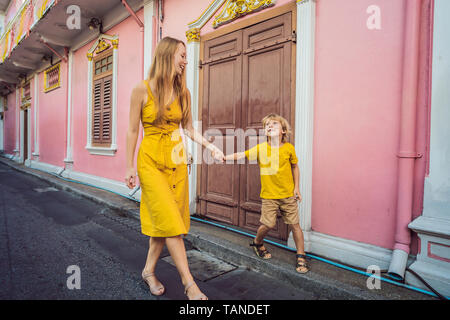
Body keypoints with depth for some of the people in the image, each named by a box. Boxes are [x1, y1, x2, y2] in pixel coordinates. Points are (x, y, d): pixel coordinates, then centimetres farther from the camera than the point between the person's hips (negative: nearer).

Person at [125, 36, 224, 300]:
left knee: (164, 221, 8)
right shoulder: (142, 90, -6)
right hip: (151, 161, -4)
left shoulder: (183, 93, 7)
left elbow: (189, 128, 11)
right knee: (169, 220, -7)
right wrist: (129, 167, -1)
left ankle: (149, 271, 28)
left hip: (177, 162, 5)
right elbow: (133, 131, -2)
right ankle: (189, 282, 3)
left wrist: (210, 146, -5)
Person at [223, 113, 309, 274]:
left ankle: (301, 257, 22)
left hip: (288, 194, 1)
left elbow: (295, 167, 10)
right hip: (269, 195, -1)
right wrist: (222, 157, -19)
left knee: (294, 224, 4)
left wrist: (296, 187, 6)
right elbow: (240, 155, -7)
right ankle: (257, 243, 31)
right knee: (268, 224, -2)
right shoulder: (260, 148, -5)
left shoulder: (289, 148, -3)